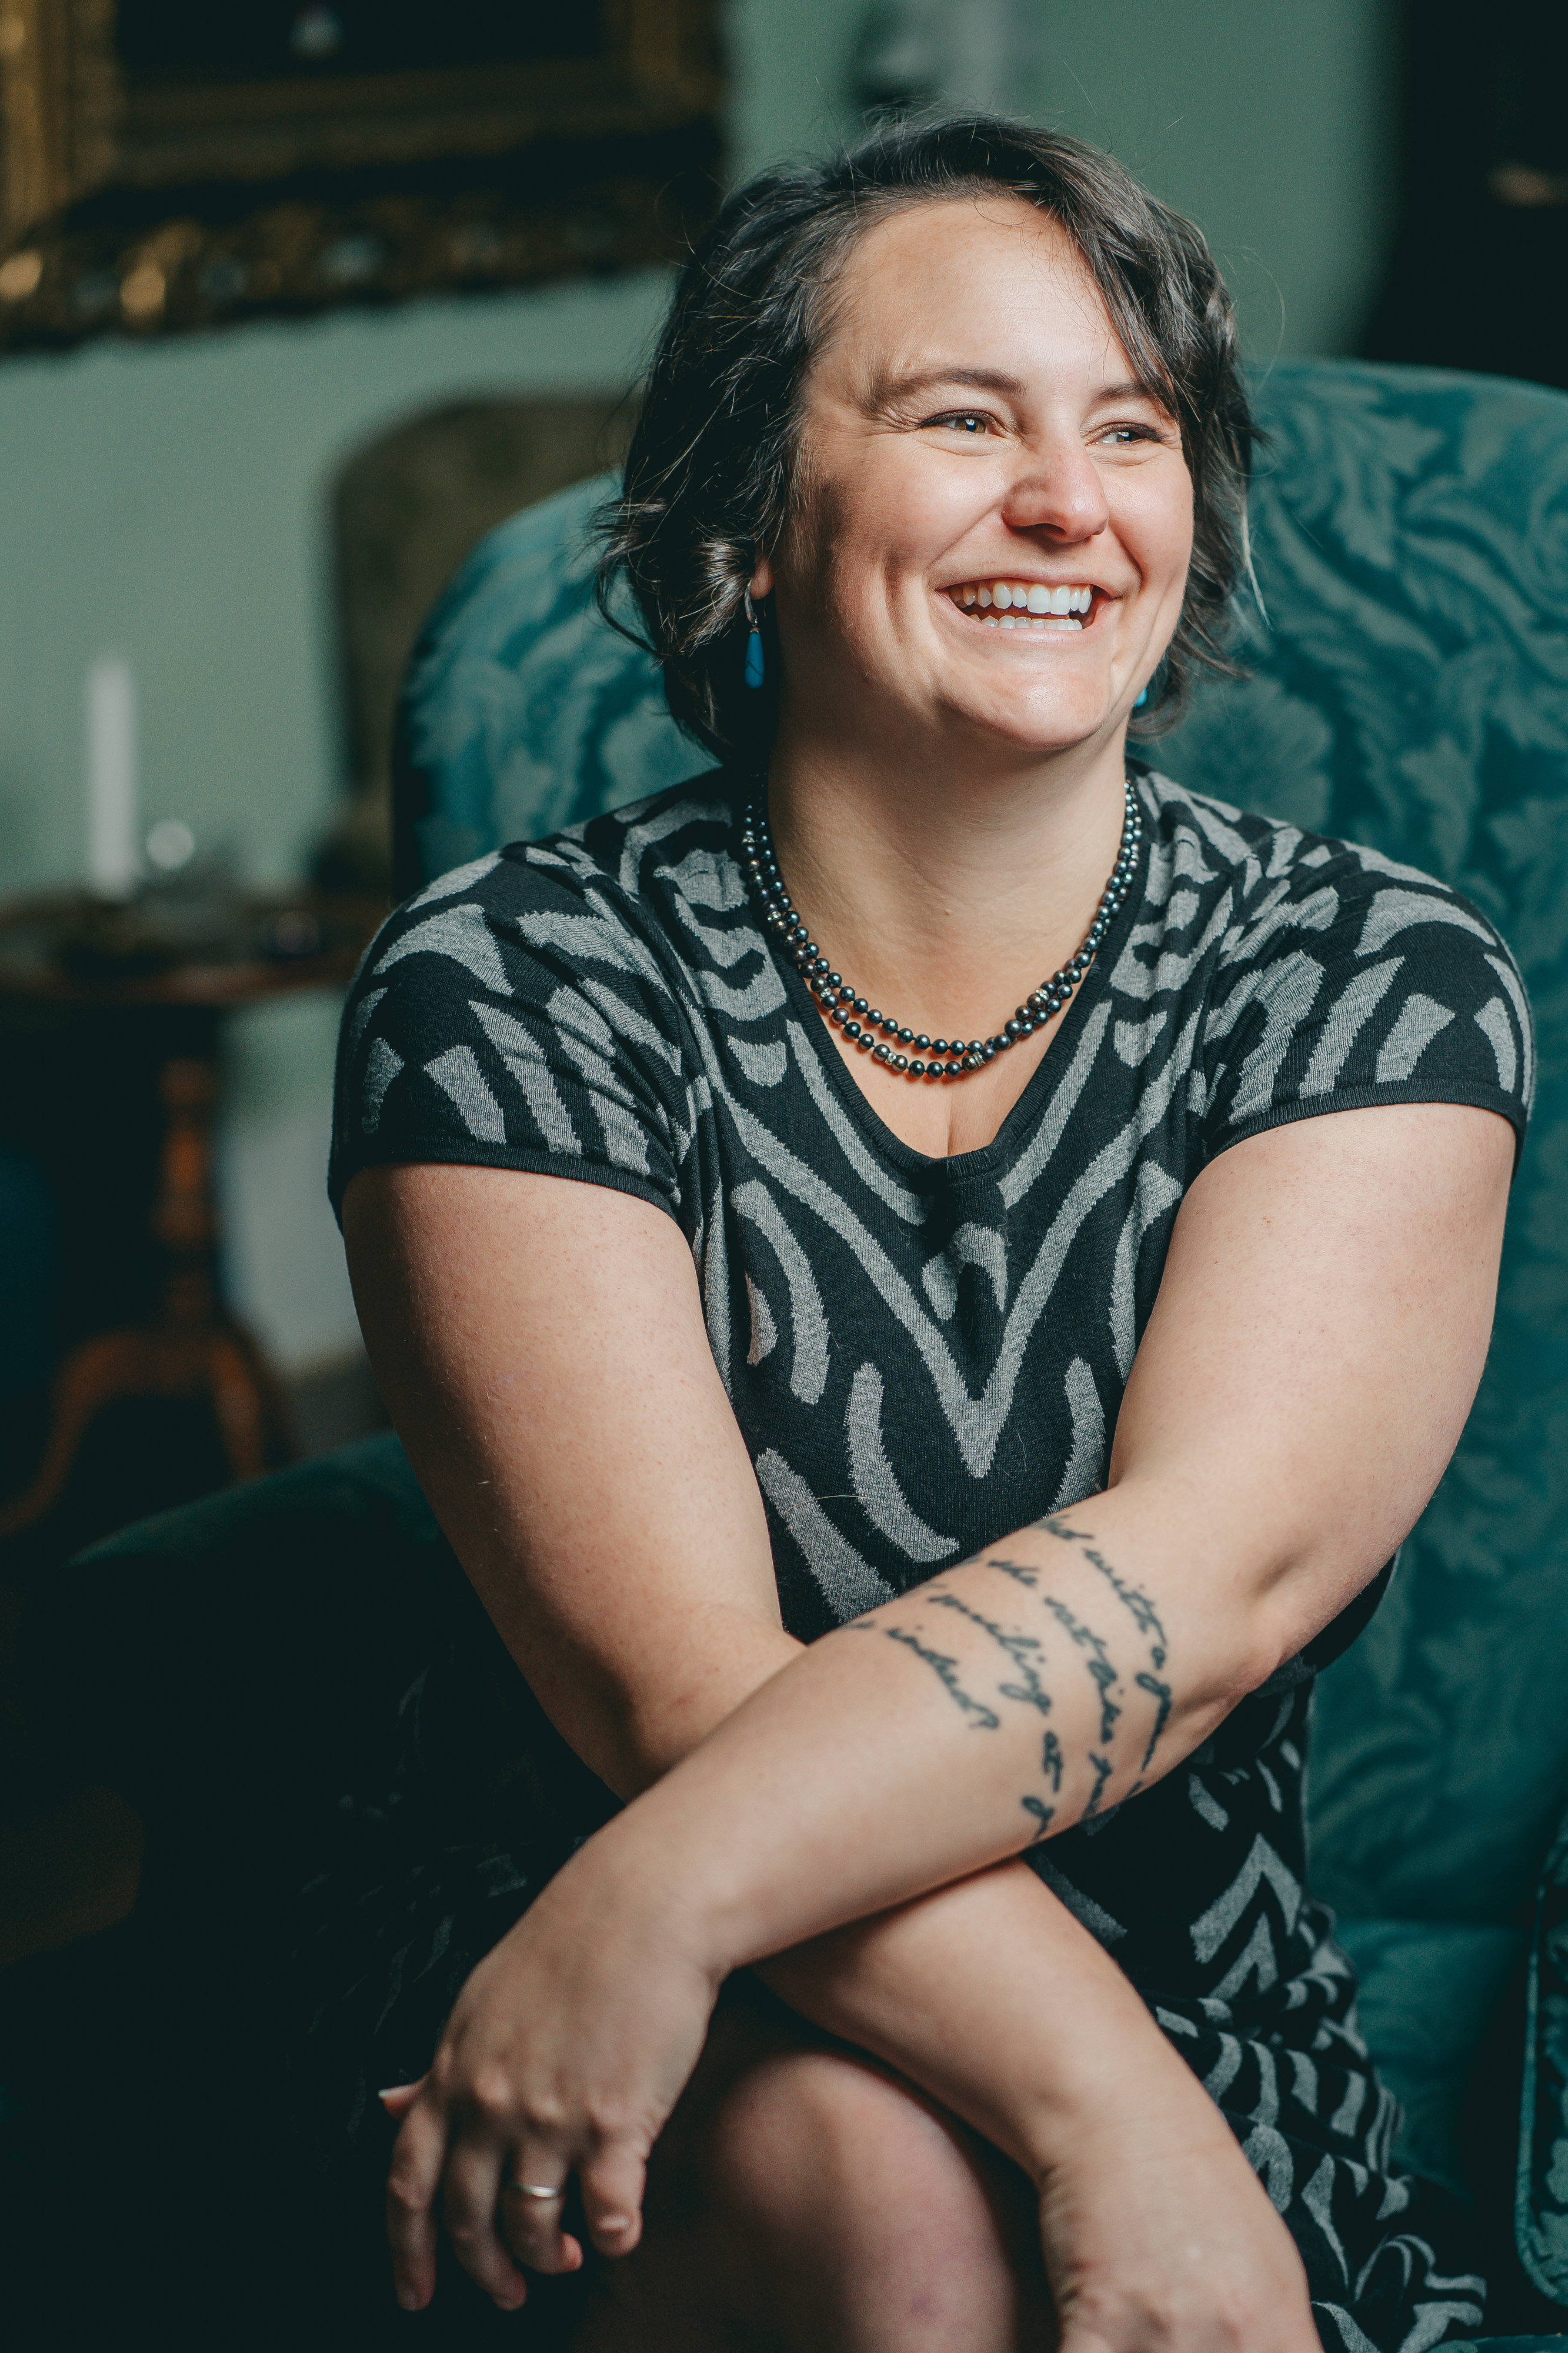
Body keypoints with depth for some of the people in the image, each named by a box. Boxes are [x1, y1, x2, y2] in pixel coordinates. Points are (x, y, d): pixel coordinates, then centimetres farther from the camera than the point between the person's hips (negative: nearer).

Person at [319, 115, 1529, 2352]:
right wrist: (1109, 2113, -31)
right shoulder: (510, 980, -8)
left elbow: (1217, 1564, -20)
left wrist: (669, 1891, -33)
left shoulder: (1381, 980, -3)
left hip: (1194, 2013, 1)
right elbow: (678, 1684, -18)